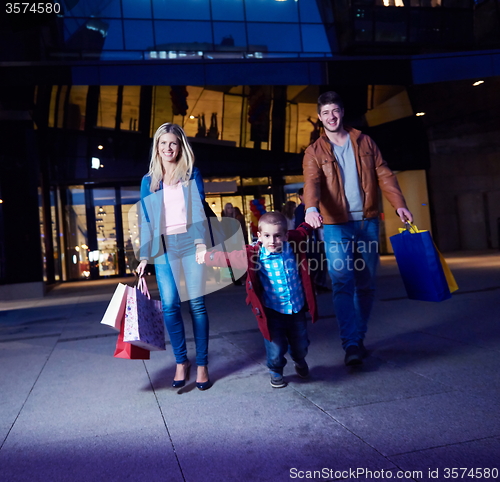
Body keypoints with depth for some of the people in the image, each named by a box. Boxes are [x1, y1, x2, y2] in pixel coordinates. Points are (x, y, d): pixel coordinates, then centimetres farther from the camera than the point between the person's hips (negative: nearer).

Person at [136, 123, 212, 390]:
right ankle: (181, 361, 10)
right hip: (164, 248, 2)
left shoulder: (191, 174, 9)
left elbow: (199, 209, 0)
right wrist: (144, 257, 6)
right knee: (170, 305, -6)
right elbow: (146, 220, 12)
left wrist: (201, 242, -13)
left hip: (190, 244, -1)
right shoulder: (149, 181, 13)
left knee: (196, 304, -2)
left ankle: (202, 364, 8)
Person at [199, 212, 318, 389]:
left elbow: (302, 231, 14)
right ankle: (276, 372, 36)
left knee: (301, 344, 19)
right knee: (276, 348, 2)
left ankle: (300, 361, 55)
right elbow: (229, 256, -7)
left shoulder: (291, 246, -8)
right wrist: (206, 257, -3)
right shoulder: (255, 254, -17)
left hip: (297, 308, 3)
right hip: (272, 312, -3)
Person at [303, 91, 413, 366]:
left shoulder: (364, 142, 11)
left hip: (367, 222, 3)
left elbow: (384, 175, 7)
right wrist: (311, 208, -34)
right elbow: (311, 182, -13)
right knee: (342, 283, -12)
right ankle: (351, 345, -9)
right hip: (336, 225, -3)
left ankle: (358, 338, 20)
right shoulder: (314, 152, 4)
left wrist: (399, 204, -7)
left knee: (366, 284, 7)